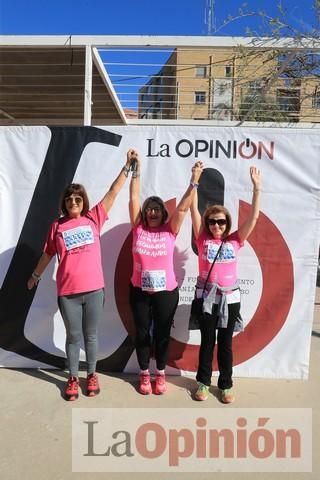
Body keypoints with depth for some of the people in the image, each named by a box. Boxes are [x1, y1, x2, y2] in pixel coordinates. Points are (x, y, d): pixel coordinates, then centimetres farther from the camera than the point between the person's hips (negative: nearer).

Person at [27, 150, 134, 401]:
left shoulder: (93, 219, 1)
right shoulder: (57, 226, 3)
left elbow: (113, 193, -4)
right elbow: (48, 254, 15)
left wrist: (127, 166, -8)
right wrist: (36, 275, 25)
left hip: (94, 289, 0)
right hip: (68, 292, 0)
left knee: (91, 335, 14)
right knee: (73, 336, 13)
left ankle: (92, 375, 32)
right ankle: (73, 378, 31)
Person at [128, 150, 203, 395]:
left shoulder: (170, 230, -3)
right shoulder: (138, 228, -3)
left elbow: (183, 207, -10)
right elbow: (134, 198, -7)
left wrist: (194, 181, -18)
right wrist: (136, 169, -11)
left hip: (166, 292, 0)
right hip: (140, 291, 1)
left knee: (162, 334, 13)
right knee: (142, 333, 13)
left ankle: (161, 374, 33)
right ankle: (144, 374, 32)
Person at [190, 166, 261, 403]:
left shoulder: (235, 241, 0)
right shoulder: (203, 239, -2)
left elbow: (253, 217, -5)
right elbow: (194, 211, -7)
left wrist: (257, 188, -11)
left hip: (230, 298, 1)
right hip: (207, 297, -1)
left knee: (225, 343, 12)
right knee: (207, 341, 10)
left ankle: (226, 384, 26)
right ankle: (203, 382, 26)